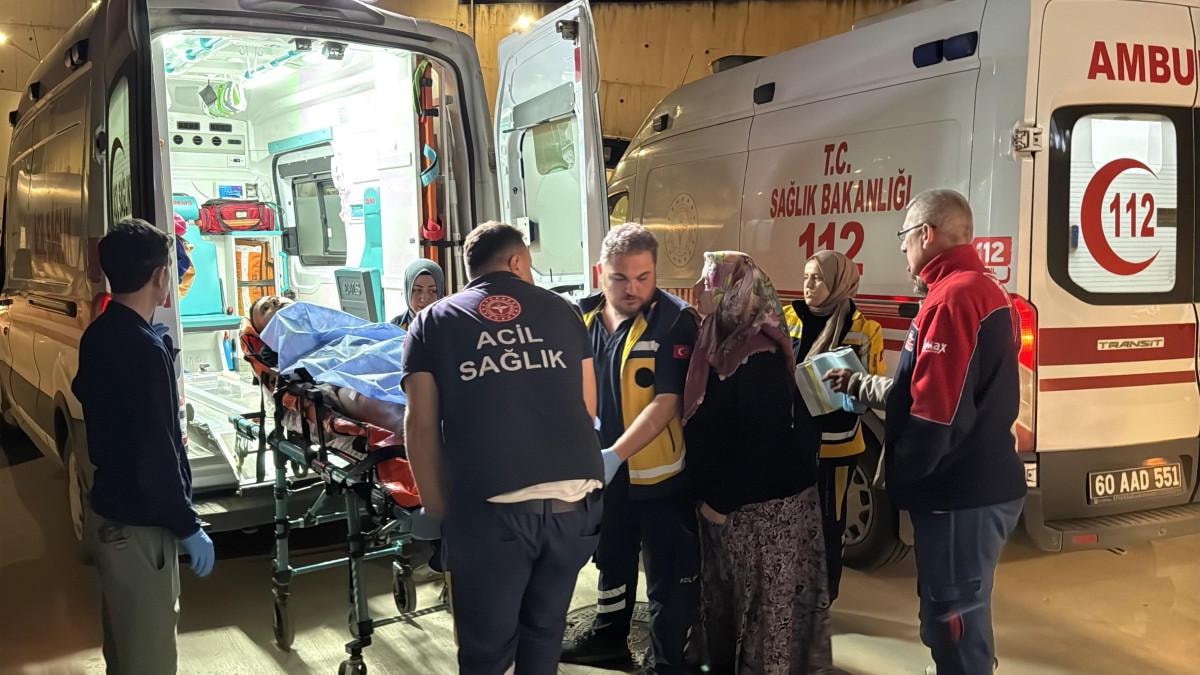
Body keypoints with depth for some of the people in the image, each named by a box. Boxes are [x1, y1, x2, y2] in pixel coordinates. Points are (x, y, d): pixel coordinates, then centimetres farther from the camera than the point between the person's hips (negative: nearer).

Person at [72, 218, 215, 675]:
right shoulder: (145, 349, -25)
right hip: (138, 522, -9)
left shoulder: (98, 335, 3)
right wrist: (189, 527, -17)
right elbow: (155, 457, -26)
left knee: (125, 637, 24)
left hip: (108, 508, 9)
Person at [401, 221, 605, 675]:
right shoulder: (562, 311, 13)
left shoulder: (432, 324, 8)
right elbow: (588, 409, 15)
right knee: (545, 631, 21)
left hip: (489, 506, -2)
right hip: (575, 498, 3)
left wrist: (437, 509, 7)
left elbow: (421, 426, 0)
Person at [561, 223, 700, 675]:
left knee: (667, 576, 6)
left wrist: (615, 455, -27)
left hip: (662, 473, -6)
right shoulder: (583, 317, -1)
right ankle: (609, 636, 46)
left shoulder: (675, 320, -17)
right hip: (604, 470, 6)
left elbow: (667, 402, -21)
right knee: (612, 559, 25)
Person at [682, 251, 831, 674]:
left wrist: (722, 502, -18)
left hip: (762, 505, -9)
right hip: (725, 498, 9)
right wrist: (710, 493, 11)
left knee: (765, 600, 7)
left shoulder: (759, 357, -24)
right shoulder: (723, 343, 4)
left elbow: (763, 441, -25)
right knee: (729, 594, 20)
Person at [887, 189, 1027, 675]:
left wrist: (899, 476, -9)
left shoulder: (952, 297, -19)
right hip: (981, 484, 10)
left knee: (952, 621, 1)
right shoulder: (985, 291, 14)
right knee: (958, 616, 22)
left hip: (959, 494, -10)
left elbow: (937, 415, -24)